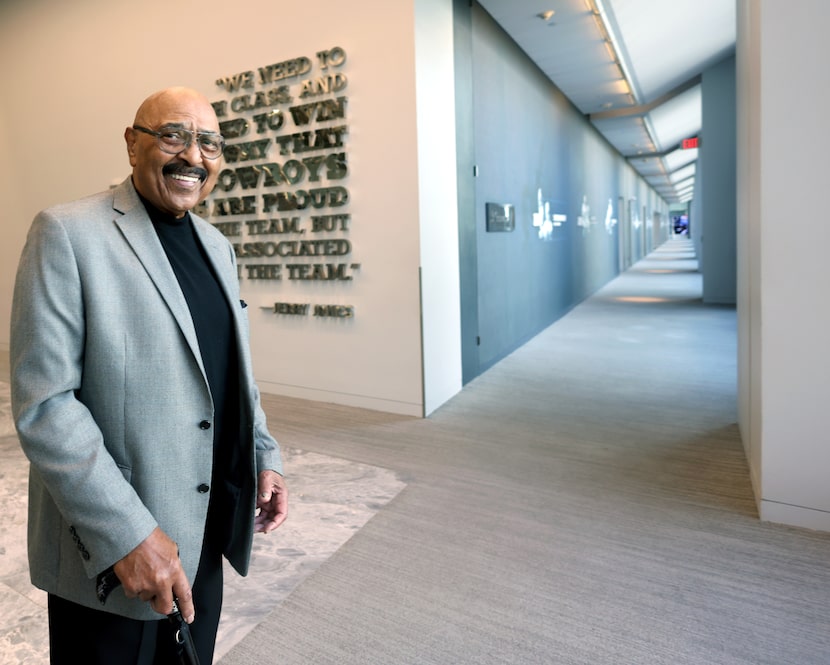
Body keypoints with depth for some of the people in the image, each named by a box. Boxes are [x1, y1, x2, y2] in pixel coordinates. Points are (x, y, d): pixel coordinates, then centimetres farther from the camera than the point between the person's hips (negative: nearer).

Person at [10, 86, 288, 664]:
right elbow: (43, 403, -17)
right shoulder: (67, 234, -13)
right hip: (109, 553, -6)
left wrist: (264, 456, 5)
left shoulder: (217, 246, 8)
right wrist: (126, 534, -21)